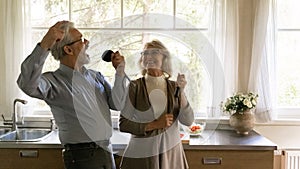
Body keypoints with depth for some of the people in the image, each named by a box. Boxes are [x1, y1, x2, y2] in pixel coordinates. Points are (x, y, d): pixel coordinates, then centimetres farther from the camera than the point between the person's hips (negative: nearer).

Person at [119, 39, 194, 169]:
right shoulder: (134, 87, -8)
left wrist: (181, 92, -15)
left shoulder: (174, 87, 0)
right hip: (142, 154, -2)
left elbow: (188, 121, -5)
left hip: (171, 152, 3)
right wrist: (154, 125, -15)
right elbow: (123, 124, -8)